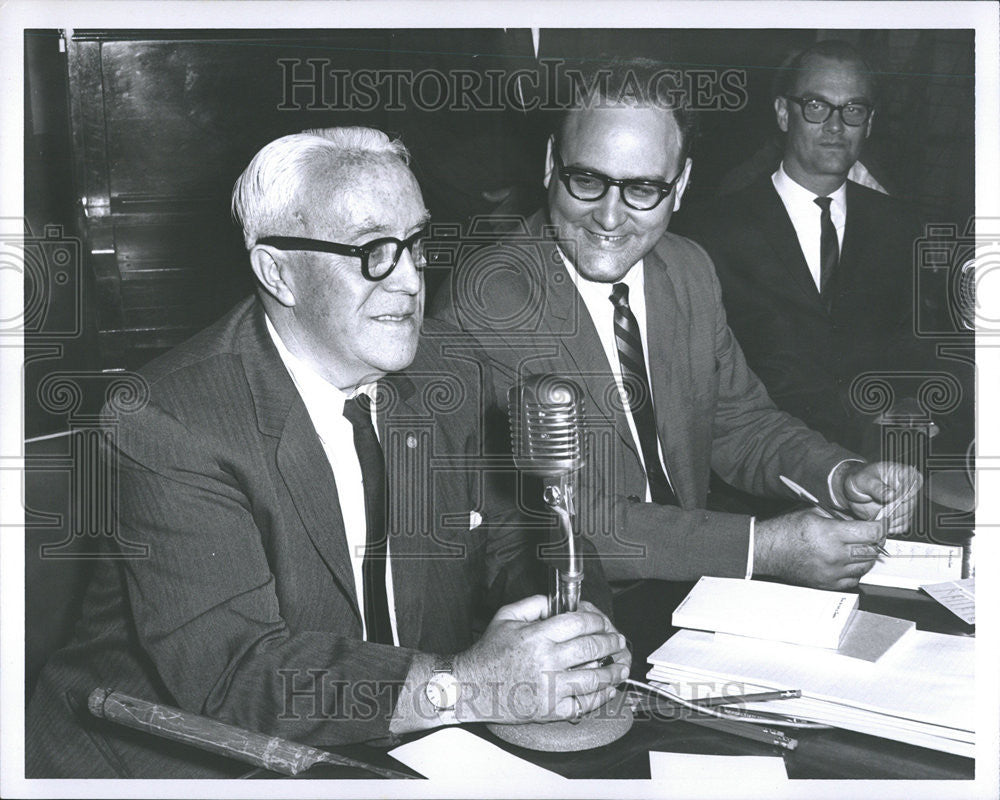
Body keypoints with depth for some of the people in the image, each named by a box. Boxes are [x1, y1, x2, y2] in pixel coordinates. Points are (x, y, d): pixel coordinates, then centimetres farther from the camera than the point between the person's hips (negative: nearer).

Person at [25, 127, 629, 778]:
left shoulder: (451, 370, 2)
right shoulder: (174, 422, -18)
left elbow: (501, 551, 7)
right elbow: (222, 666, -25)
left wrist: (565, 638, -14)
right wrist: (464, 685, -33)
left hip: (395, 750, 4)